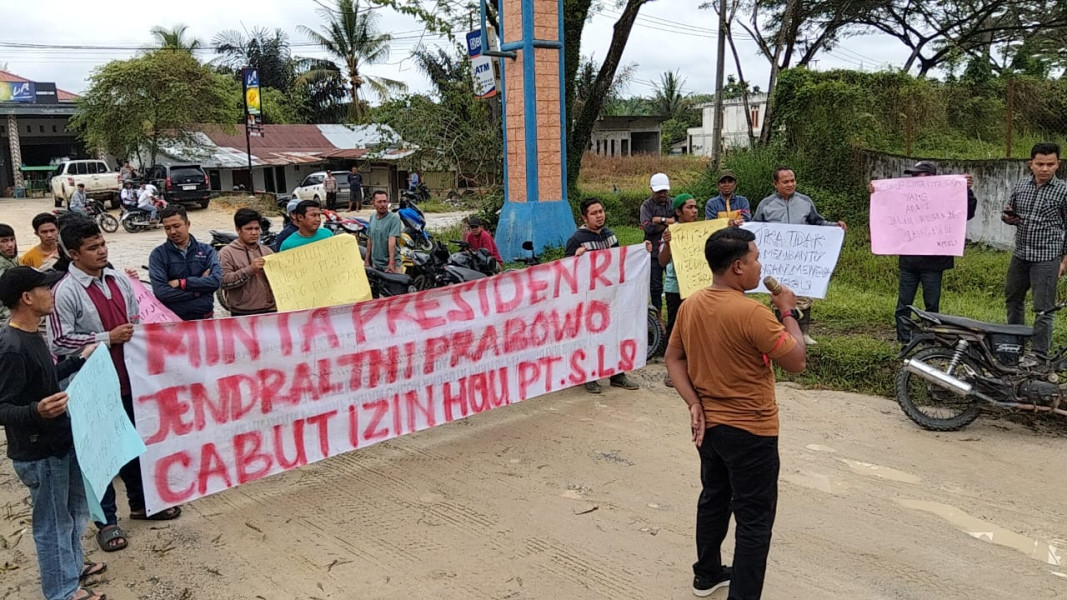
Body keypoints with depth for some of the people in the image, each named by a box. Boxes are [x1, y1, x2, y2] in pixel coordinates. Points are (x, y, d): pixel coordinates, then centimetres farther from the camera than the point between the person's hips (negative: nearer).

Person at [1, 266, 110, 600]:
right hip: (38, 453, -10)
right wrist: (36, 411, -44)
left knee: (75, 508, 25)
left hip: (60, 441, 10)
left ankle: (73, 566, 45)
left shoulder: (31, 337, 4)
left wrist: (80, 360, 22)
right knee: (52, 522, 8)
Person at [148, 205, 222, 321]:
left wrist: (181, 283, -13)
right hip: (172, 320, -1)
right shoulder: (158, 254, -1)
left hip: (204, 318, 1)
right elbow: (161, 292, -12)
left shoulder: (206, 250, 4)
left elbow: (216, 281, -11)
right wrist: (197, 290, -11)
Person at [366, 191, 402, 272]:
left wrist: (391, 263, -30)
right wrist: (367, 260, 13)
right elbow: (369, 240, 14)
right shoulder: (372, 217, 9)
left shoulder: (394, 218, -12)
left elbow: (392, 241, -23)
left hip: (389, 264, -6)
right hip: (375, 264, 6)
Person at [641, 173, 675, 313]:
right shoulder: (647, 205, 2)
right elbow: (647, 227, -12)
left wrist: (660, 220, -10)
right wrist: (667, 221, -11)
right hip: (654, 251, -1)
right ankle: (658, 316, 16)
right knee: (655, 286, 4)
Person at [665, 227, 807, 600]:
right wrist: (788, 312, -6)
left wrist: (694, 403, 0)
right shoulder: (751, 313, -25)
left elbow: (673, 358, 5)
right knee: (754, 520, 6)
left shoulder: (690, 305, -2)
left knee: (714, 499, 24)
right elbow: (797, 362, -17)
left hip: (709, 425, 8)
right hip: (750, 432, -8)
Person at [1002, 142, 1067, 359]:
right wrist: (1008, 217, -8)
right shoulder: (1021, 185, 5)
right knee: (1012, 299, 18)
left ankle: (1039, 355, 7)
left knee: (1043, 309, -2)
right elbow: (1008, 212, 17)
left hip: (1047, 258, -5)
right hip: (1020, 254, 6)